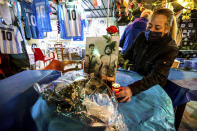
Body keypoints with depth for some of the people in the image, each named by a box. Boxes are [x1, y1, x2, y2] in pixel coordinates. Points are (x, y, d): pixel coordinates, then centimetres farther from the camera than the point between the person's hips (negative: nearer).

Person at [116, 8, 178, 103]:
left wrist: (132, 89, -44)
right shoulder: (142, 36, -3)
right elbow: (128, 55, 3)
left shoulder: (170, 49, -18)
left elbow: (157, 77, -29)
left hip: (151, 87, -4)